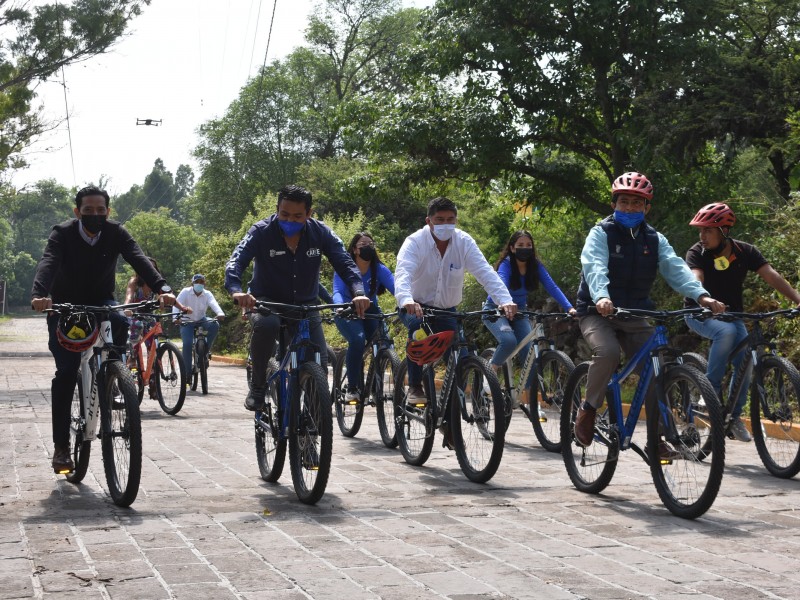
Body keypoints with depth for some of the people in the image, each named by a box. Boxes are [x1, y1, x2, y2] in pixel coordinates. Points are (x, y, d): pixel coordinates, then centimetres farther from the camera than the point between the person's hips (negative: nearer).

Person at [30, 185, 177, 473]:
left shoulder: (116, 233, -15)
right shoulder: (63, 234, -20)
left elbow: (139, 260, -30)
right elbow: (48, 263, -37)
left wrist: (162, 288, -49)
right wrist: (39, 294, -58)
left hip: (100, 303, 2)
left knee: (119, 323, -33)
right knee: (66, 371, -13)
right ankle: (61, 446, -7)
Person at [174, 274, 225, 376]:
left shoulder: (207, 294, -7)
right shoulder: (185, 292, -11)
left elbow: (213, 304, -27)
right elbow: (177, 304, -26)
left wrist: (220, 313, -50)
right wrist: (176, 317, -47)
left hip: (201, 321, 2)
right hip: (187, 322, -2)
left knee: (215, 325, -28)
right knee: (187, 344, -23)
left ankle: (206, 349, -10)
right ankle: (187, 372, -14)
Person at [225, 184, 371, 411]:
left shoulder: (320, 233, -9)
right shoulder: (262, 232, -15)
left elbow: (344, 263, -17)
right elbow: (236, 261, -27)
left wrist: (358, 292, -37)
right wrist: (236, 290, -49)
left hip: (305, 305, 3)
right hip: (268, 302, -2)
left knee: (319, 364, -12)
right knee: (266, 324, -37)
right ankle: (258, 386, -17)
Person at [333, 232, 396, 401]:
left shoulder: (379, 269, -9)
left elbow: (395, 287, -23)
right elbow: (337, 292, -28)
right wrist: (340, 306, -51)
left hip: (370, 312, 3)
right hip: (348, 313, -2)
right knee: (357, 340, -32)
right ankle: (352, 388, -17)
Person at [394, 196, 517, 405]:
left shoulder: (464, 242, -12)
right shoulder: (415, 242, -20)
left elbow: (486, 273, -22)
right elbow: (402, 274, -36)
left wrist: (505, 300, -40)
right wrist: (406, 300, -59)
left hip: (447, 310, 3)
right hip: (416, 307, -3)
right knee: (417, 324, -35)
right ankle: (415, 387, -22)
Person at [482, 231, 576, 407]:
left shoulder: (536, 266, -9)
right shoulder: (506, 264, -21)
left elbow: (552, 287, -20)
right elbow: (502, 285, -39)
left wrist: (569, 308, -35)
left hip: (518, 313, 4)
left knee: (529, 352, -15)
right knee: (509, 341, -33)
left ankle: (526, 399, -6)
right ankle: (491, 370, -6)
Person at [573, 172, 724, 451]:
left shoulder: (655, 239, 5)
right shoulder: (601, 234, -7)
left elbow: (676, 268, -10)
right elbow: (594, 267, -26)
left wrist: (701, 295, -29)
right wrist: (601, 297, -48)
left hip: (634, 315, 4)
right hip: (598, 312, -4)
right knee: (608, 352, -33)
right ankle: (588, 409, -9)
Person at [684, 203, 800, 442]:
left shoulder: (745, 251, -10)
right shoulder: (696, 253, -16)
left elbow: (771, 275, -21)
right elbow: (696, 279, -35)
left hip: (731, 315, 3)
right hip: (700, 314, -3)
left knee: (745, 360, -18)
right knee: (726, 331, -35)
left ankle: (735, 415, 1)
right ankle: (710, 391, -22)